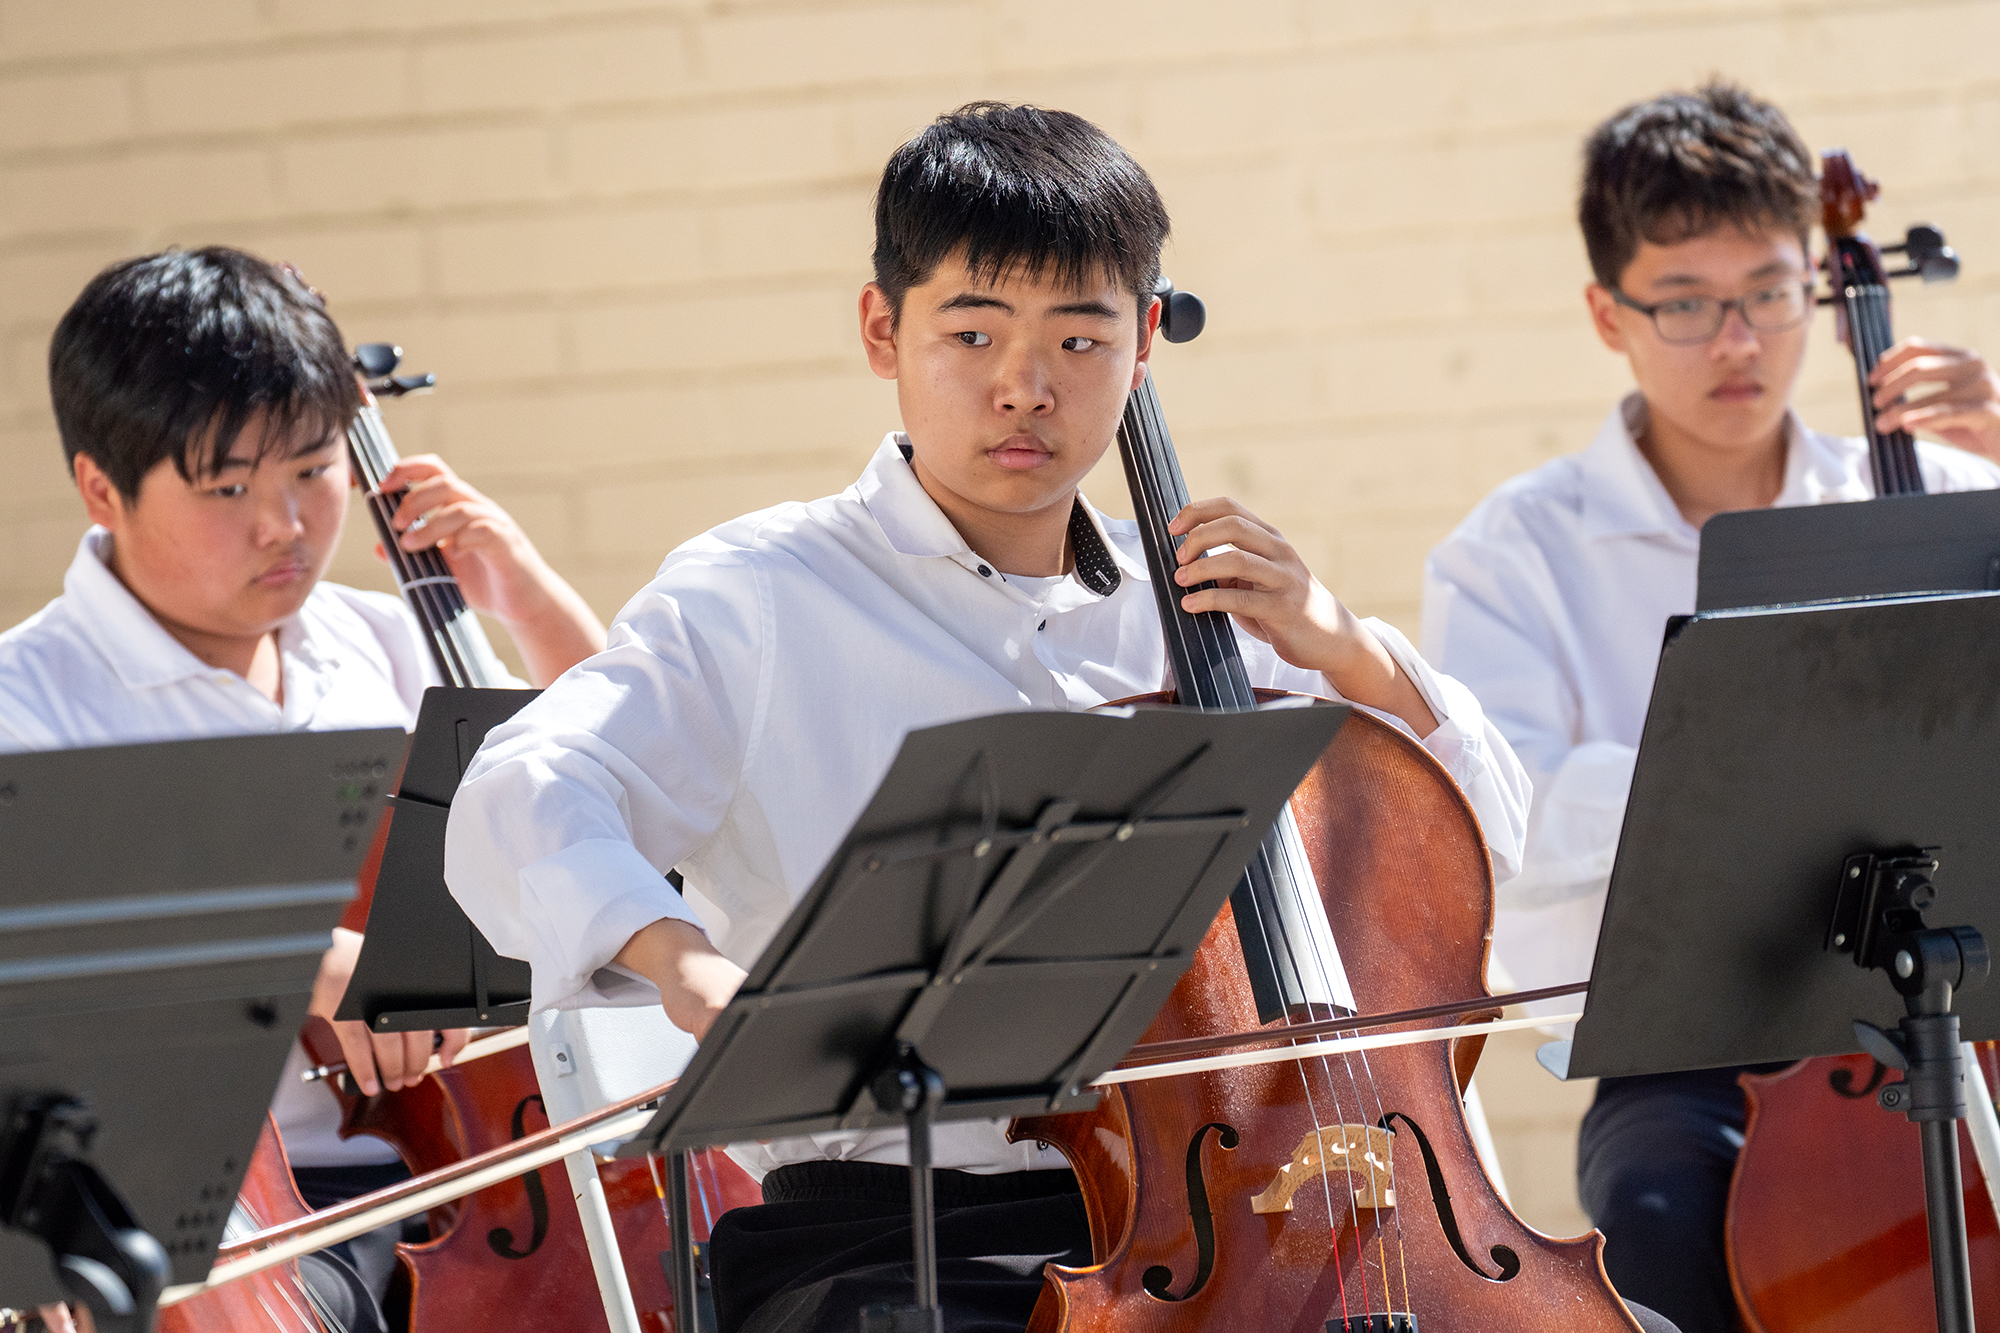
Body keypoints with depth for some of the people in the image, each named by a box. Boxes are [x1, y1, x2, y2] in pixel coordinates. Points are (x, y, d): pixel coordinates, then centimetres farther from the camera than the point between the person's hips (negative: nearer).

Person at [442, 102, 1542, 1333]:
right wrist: (676, 955, -31)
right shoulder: (766, 596, 3)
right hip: (883, 1234, -5)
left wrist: (1342, 647, 2)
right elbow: (519, 809, -11)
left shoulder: (1191, 609, 16)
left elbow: (1480, 837, 20)